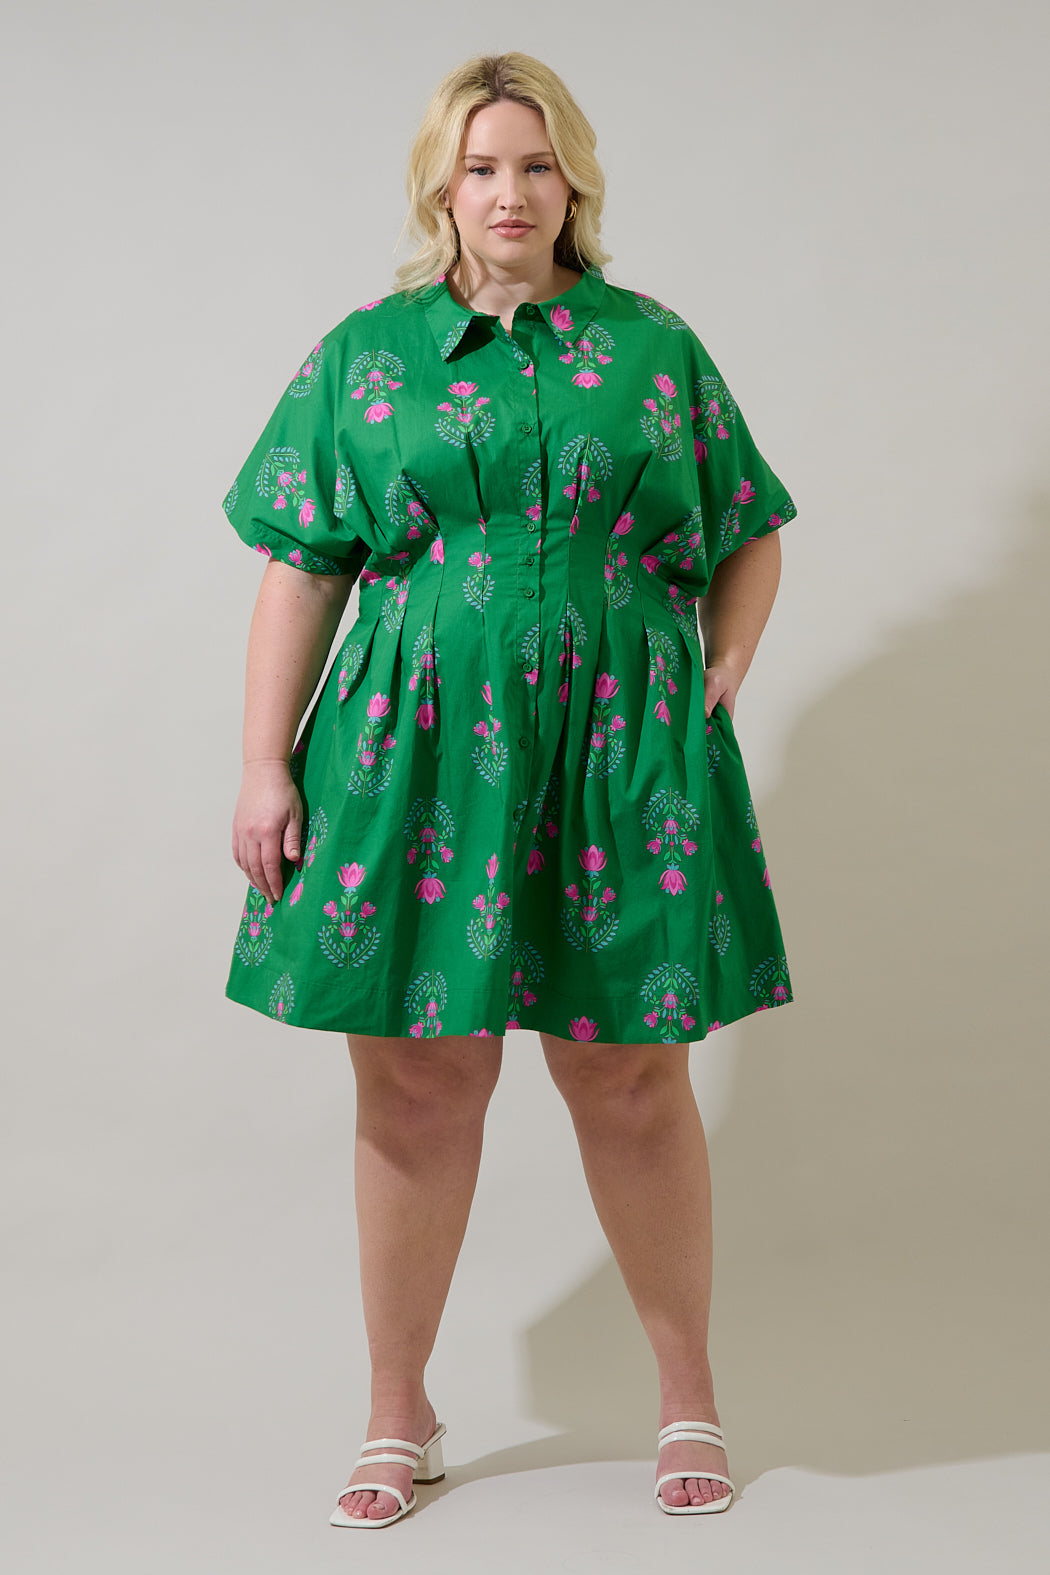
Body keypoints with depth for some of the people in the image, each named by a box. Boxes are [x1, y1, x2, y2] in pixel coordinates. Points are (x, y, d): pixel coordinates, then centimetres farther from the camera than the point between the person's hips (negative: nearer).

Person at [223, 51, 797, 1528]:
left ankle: (689, 1396, 24)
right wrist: (266, 767, 0)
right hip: (415, 756, 0)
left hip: (621, 750, 0)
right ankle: (399, 1416, 22)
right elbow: (302, 569, 5)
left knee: (632, 1077, 6)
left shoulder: (654, 347, 9)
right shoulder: (364, 354, 8)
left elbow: (750, 538, 15)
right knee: (416, 1083, 5)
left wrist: (725, 675, 0)